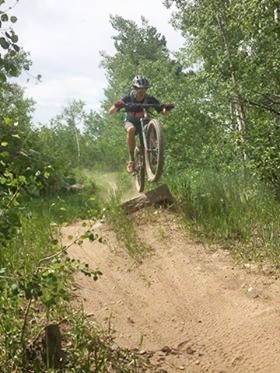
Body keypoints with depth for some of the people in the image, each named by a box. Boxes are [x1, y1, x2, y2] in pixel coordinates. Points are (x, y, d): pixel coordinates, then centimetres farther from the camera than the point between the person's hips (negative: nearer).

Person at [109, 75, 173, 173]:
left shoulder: (150, 99, -22)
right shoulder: (128, 99, -25)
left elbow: (163, 112, -22)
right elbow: (111, 111, -31)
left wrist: (166, 107, -45)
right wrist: (116, 105, -54)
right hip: (130, 122, -2)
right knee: (131, 130, -38)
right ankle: (131, 159, -28)